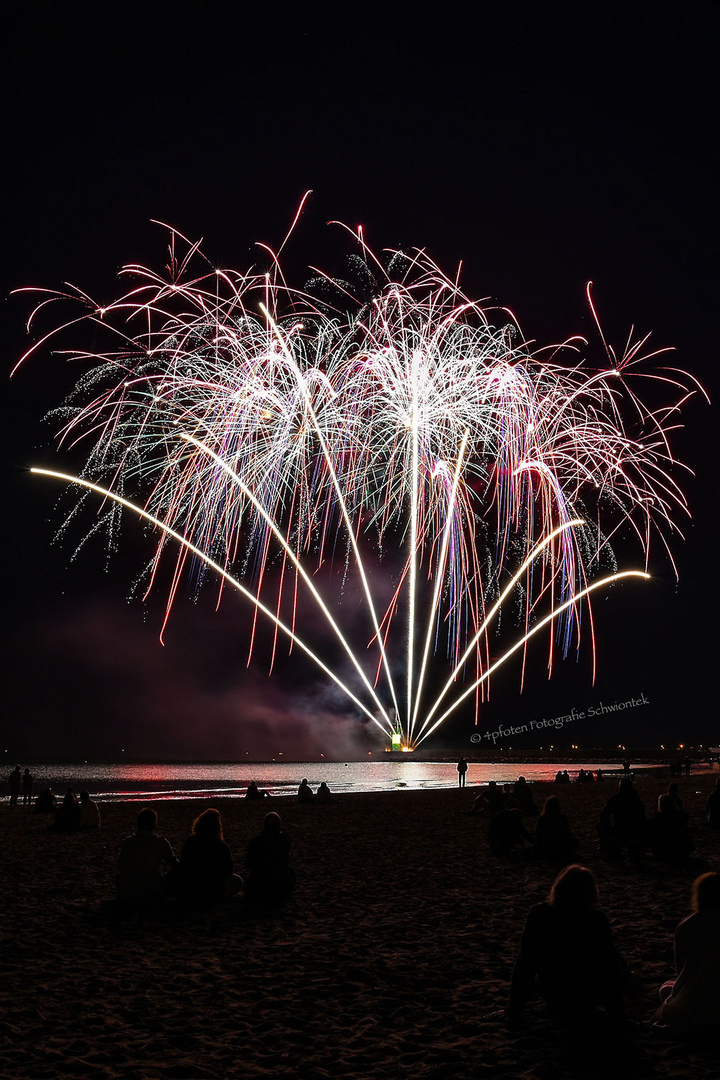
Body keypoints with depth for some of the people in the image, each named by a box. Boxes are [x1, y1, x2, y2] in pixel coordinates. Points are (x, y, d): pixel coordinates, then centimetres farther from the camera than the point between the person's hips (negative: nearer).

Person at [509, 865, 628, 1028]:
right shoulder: (596, 920, -19)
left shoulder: (537, 914, -15)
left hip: (552, 998, 3)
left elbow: (525, 962, -7)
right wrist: (616, 1013, 4)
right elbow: (611, 966, -10)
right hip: (587, 999, -2)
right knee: (618, 965, 22)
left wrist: (515, 1009, 3)